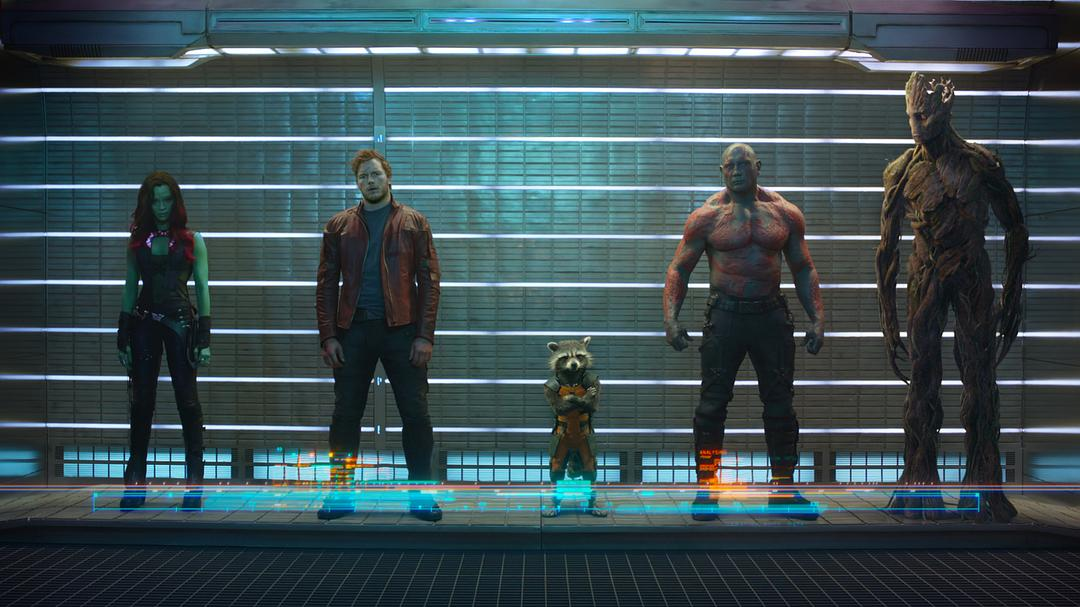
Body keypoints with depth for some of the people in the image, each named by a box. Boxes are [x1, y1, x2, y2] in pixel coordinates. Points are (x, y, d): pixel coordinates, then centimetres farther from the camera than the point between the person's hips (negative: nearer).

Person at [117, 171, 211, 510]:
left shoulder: (191, 240, 4)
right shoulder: (137, 240, 10)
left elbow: (202, 288, 2)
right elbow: (130, 289, 10)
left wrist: (204, 337, -5)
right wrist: (123, 337, 5)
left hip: (180, 322, -2)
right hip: (144, 323, 2)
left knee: (187, 400, -3)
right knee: (141, 402, 2)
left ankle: (194, 485, 2)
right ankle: (135, 486, 7)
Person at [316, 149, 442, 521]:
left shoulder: (414, 223, 7)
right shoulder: (339, 225, 10)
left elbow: (429, 281, 2)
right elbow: (327, 284, 8)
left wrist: (425, 335, -7)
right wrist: (328, 336, -2)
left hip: (401, 328, -1)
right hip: (353, 329, 1)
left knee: (415, 414, -1)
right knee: (346, 414, 4)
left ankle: (420, 495, 8)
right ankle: (340, 493, 14)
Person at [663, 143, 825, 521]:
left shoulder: (786, 214, 7)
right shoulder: (707, 216, 0)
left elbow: (804, 270, 13)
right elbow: (679, 268, 1)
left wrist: (817, 318, 4)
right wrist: (670, 317, -12)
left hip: (771, 315, 2)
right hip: (725, 315, -2)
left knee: (780, 404, 6)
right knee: (712, 404, -3)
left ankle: (784, 489, 17)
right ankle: (706, 489, 6)